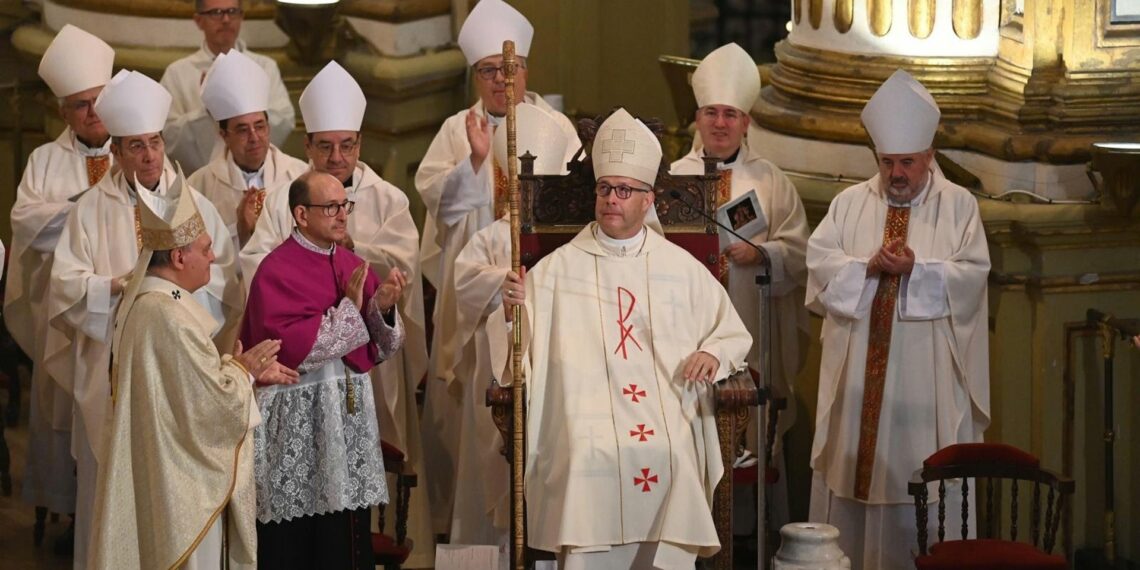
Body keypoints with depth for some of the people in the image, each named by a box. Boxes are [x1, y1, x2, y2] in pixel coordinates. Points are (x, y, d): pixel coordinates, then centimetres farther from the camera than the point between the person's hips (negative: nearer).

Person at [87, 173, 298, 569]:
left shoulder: (144, 301, 6)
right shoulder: (171, 317, -26)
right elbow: (216, 400, -23)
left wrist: (247, 372, 6)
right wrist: (244, 369, -5)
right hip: (183, 484, -10)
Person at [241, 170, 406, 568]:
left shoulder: (354, 266, 10)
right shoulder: (276, 272, -11)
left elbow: (378, 349, 9)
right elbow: (293, 349, -21)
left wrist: (382, 308, -10)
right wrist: (350, 308, -16)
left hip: (350, 410, 6)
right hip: (297, 421, -6)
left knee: (347, 538, 8)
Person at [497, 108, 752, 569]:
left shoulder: (682, 268, 14)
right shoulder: (559, 267, 10)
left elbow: (733, 333, 22)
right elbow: (522, 346, 6)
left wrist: (714, 353, 0)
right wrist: (512, 309, -16)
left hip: (667, 428, 1)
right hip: (588, 426, -1)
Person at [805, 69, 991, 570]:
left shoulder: (959, 205, 3)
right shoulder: (850, 203, 9)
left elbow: (971, 275, -6)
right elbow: (819, 260, -2)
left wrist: (917, 268, -19)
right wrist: (868, 266, -17)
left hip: (927, 374, -2)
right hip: (858, 370, 2)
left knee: (922, 476, -2)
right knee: (852, 463, 3)